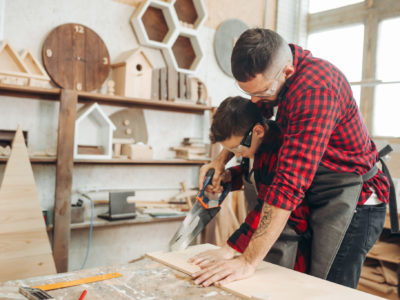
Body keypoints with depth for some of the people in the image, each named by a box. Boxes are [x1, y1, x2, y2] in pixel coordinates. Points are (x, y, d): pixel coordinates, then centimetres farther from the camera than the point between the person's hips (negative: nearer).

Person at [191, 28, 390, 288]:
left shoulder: (316, 89, -31)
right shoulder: (274, 67, -3)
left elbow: (291, 180, -37)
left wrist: (249, 261, -35)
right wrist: (223, 157, -2)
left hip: (351, 205, -8)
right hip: (319, 198, 8)